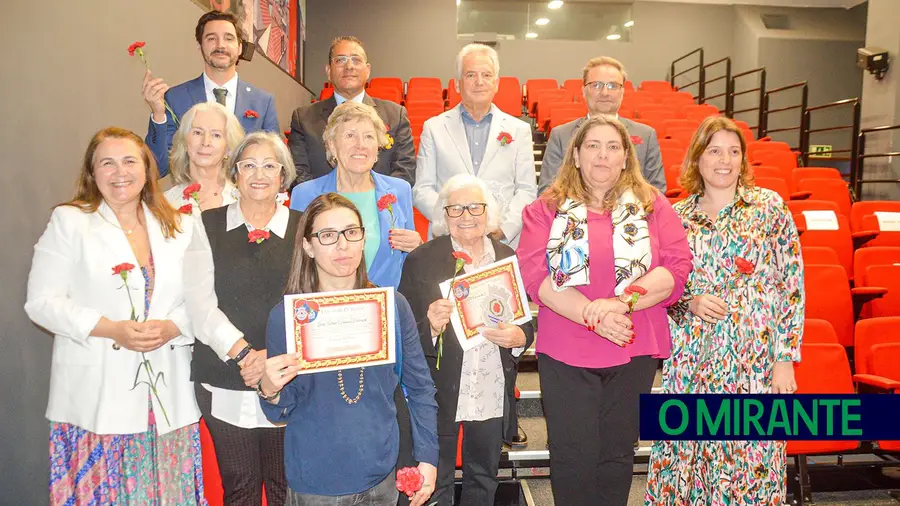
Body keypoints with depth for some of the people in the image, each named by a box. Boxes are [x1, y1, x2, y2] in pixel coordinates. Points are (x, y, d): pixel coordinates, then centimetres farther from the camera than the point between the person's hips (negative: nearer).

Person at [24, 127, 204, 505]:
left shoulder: (179, 226, 11)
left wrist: (172, 327, -11)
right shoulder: (69, 222, 3)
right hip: (97, 398, -2)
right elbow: (42, 302, -3)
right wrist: (111, 329, -15)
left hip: (168, 397, 2)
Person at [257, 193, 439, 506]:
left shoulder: (393, 306, -6)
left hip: (382, 475, 2)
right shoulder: (285, 316, -11)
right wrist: (270, 391, -24)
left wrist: (427, 457, 1)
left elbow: (420, 387, 3)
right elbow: (281, 414, -4)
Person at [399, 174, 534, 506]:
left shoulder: (508, 258, 4)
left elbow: (526, 320, 8)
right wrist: (431, 326, -28)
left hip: (493, 396, 3)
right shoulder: (421, 261, -7)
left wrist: (519, 336, -14)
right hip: (439, 395, -3)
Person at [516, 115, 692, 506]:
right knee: (572, 458, 6)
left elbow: (677, 267, -4)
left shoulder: (653, 206, 7)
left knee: (617, 454, 14)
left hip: (634, 352, 1)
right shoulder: (546, 210, 3)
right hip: (564, 353, -1)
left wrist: (622, 301, -18)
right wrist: (591, 315, -19)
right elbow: (533, 273, -8)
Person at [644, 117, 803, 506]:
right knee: (688, 453, 7)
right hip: (692, 360, 2)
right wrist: (691, 302, -10)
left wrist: (785, 359, -6)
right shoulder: (677, 217, 5)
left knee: (751, 456, 5)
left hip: (755, 359, -2)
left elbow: (793, 286, -2)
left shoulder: (770, 207, 0)